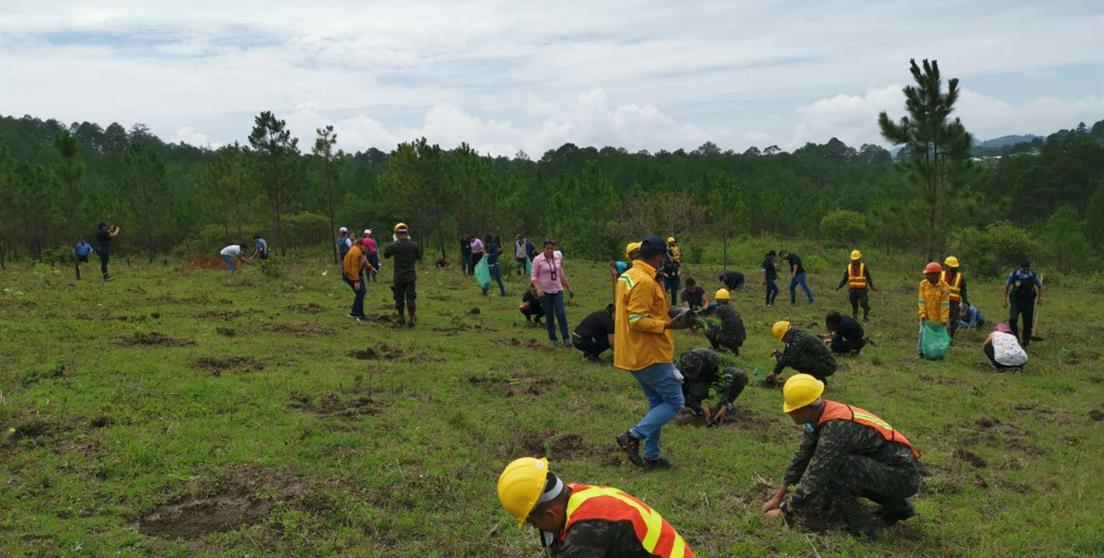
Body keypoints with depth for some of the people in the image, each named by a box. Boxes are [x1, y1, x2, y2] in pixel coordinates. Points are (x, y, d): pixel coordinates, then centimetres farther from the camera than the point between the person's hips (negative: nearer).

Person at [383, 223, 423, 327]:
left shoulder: (393, 245, -10)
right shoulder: (414, 245, -4)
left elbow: (386, 255, 8)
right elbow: (419, 257, 10)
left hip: (398, 276, -1)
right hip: (411, 276, 1)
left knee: (399, 297, 13)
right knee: (410, 298, 4)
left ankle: (401, 318, 23)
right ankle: (412, 319, -1)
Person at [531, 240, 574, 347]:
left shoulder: (558, 258, 4)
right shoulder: (537, 260, -9)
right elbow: (533, 276, -8)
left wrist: (568, 287, 14)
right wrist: (538, 289, -24)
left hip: (558, 290, 3)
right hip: (545, 292, -3)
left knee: (561, 314, -7)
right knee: (549, 316, 3)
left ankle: (566, 339, -2)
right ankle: (553, 339, 15)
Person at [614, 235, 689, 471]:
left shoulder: (627, 276, 11)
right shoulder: (645, 282, -20)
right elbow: (637, 321, -25)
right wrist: (667, 325, -24)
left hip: (637, 354, 10)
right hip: (651, 355, -10)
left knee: (657, 403, 17)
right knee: (675, 401, 0)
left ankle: (651, 456, 20)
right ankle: (633, 436, -6)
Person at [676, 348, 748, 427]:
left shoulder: (711, 358, -36)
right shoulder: (680, 368, -34)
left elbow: (722, 380, -30)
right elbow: (682, 394, -24)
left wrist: (724, 407, -33)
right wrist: (701, 407, -33)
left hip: (713, 376, 2)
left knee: (740, 376, -22)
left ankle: (726, 404, -3)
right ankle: (696, 407, -5)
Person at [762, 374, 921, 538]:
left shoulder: (835, 427, -27)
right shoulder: (820, 416, 0)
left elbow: (814, 478, -25)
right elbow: (801, 458, 11)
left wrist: (784, 512, -13)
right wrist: (778, 497, 12)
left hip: (902, 475, -10)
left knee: (831, 467, -23)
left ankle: (860, 527, -6)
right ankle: (897, 507, 19)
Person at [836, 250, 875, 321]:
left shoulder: (864, 267, -1)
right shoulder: (848, 267, 7)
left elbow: (869, 278, -1)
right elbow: (845, 279, 12)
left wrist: (872, 287, -11)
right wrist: (839, 286, 2)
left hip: (862, 289, -3)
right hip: (852, 290, 3)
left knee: (864, 303, -11)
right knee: (854, 305, 4)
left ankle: (866, 316, 1)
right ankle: (854, 317, 13)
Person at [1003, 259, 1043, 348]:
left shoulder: (1033, 275, -6)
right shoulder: (1013, 274, -9)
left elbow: (1040, 286, 12)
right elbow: (1007, 286, 4)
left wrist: (1040, 297, 8)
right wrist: (1005, 300, 4)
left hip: (1028, 302, 1)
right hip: (1016, 301, -1)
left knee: (1028, 323, 2)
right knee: (1012, 320, -19)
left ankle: (1025, 343, 17)